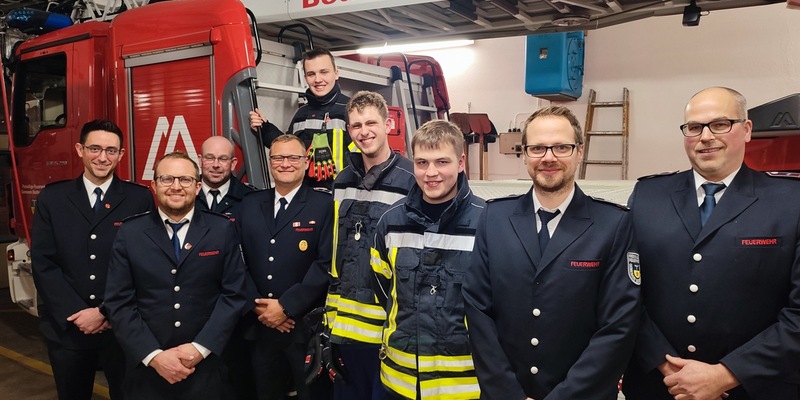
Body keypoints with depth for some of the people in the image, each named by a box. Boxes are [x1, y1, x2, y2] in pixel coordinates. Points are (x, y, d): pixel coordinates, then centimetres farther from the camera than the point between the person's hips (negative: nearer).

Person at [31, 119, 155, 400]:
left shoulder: (140, 199, -3)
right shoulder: (52, 198, 4)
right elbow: (42, 262, -1)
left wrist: (105, 312, -11)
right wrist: (77, 314, -10)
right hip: (66, 327, 2)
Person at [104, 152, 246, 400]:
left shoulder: (223, 230, -2)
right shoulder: (130, 232, 0)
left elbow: (233, 294, -4)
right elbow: (119, 303, -3)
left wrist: (200, 348, -12)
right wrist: (154, 356, -12)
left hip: (204, 367, 0)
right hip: (146, 368, 1)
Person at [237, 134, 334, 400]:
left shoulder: (324, 205, -5)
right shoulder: (249, 205, 9)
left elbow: (326, 263, -12)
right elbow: (239, 259, 6)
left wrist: (286, 306, -14)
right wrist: (256, 305, -7)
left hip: (306, 327, -4)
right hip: (260, 325, 4)